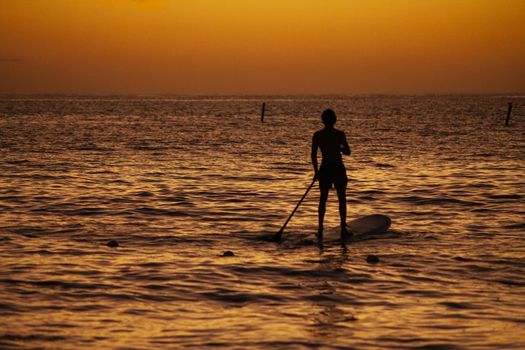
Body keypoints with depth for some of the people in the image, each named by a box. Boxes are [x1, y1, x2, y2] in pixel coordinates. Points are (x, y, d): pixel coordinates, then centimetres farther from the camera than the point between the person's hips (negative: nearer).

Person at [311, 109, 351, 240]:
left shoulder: (317, 135, -3)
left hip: (324, 169, 2)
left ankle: (320, 229, 9)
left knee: (323, 199, 12)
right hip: (338, 168, -2)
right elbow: (348, 152, -3)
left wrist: (316, 171, 9)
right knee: (342, 199, 8)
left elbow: (313, 154, -2)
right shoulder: (339, 134, -9)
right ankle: (343, 229, 7)